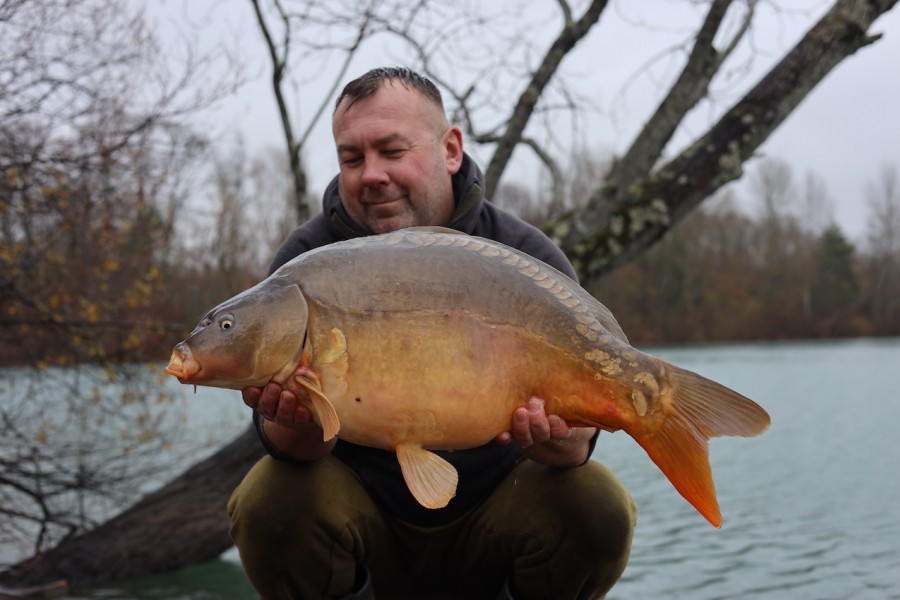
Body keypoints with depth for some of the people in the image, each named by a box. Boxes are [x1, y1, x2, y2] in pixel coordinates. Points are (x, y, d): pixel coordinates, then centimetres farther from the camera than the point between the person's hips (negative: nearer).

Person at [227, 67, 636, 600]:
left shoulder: (528, 258, -9)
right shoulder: (308, 260, -8)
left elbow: (575, 434, -16)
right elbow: (287, 442, -14)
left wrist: (558, 444, -41)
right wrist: (299, 427, -38)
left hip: (490, 518, 0)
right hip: (364, 515, 0)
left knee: (598, 508, -26)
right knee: (270, 502, -28)